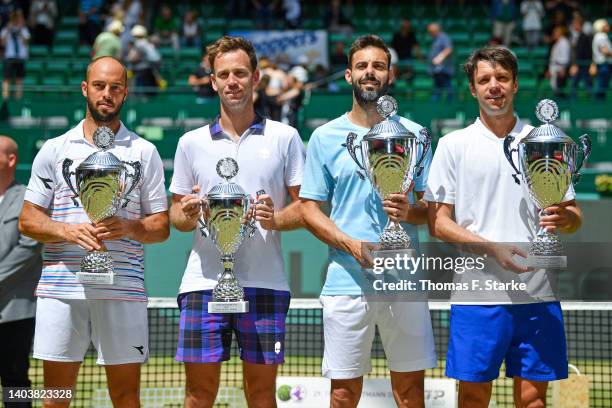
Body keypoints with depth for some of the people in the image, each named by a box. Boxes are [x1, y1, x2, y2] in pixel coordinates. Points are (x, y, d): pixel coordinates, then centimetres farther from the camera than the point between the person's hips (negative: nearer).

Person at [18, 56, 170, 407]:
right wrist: (69, 231, -12)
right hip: (61, 286, 1)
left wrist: (128, 228, -13)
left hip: (123, 288, -1)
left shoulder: (144, 152, 9)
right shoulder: (54, 149, 10)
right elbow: (28, 221, 7)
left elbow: (161, 226, 8)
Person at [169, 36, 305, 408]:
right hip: (204, 282, 1)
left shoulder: (285, 137, 6)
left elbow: (305, 206, 6)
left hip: (264, 283, -1)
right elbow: (176, 213, 14)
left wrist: (276, 218, -14)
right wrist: (187, 215, -9)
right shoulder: (191, 142, 11)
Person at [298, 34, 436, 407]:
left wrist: (410, 211, -12)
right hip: (347, 280, -1)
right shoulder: (325, 137, 7)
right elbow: (309, 208, 4)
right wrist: (351, 243, -12)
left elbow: (433, 206, 11)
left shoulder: (413, 134, 9)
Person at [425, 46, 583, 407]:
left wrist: (564, 218, -11)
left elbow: (573, 214, 13)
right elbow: (438, 222, 0)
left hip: (537, 294, 2)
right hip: (477, 294, -2)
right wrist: (492, 248, -14)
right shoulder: (454, 145, 5)